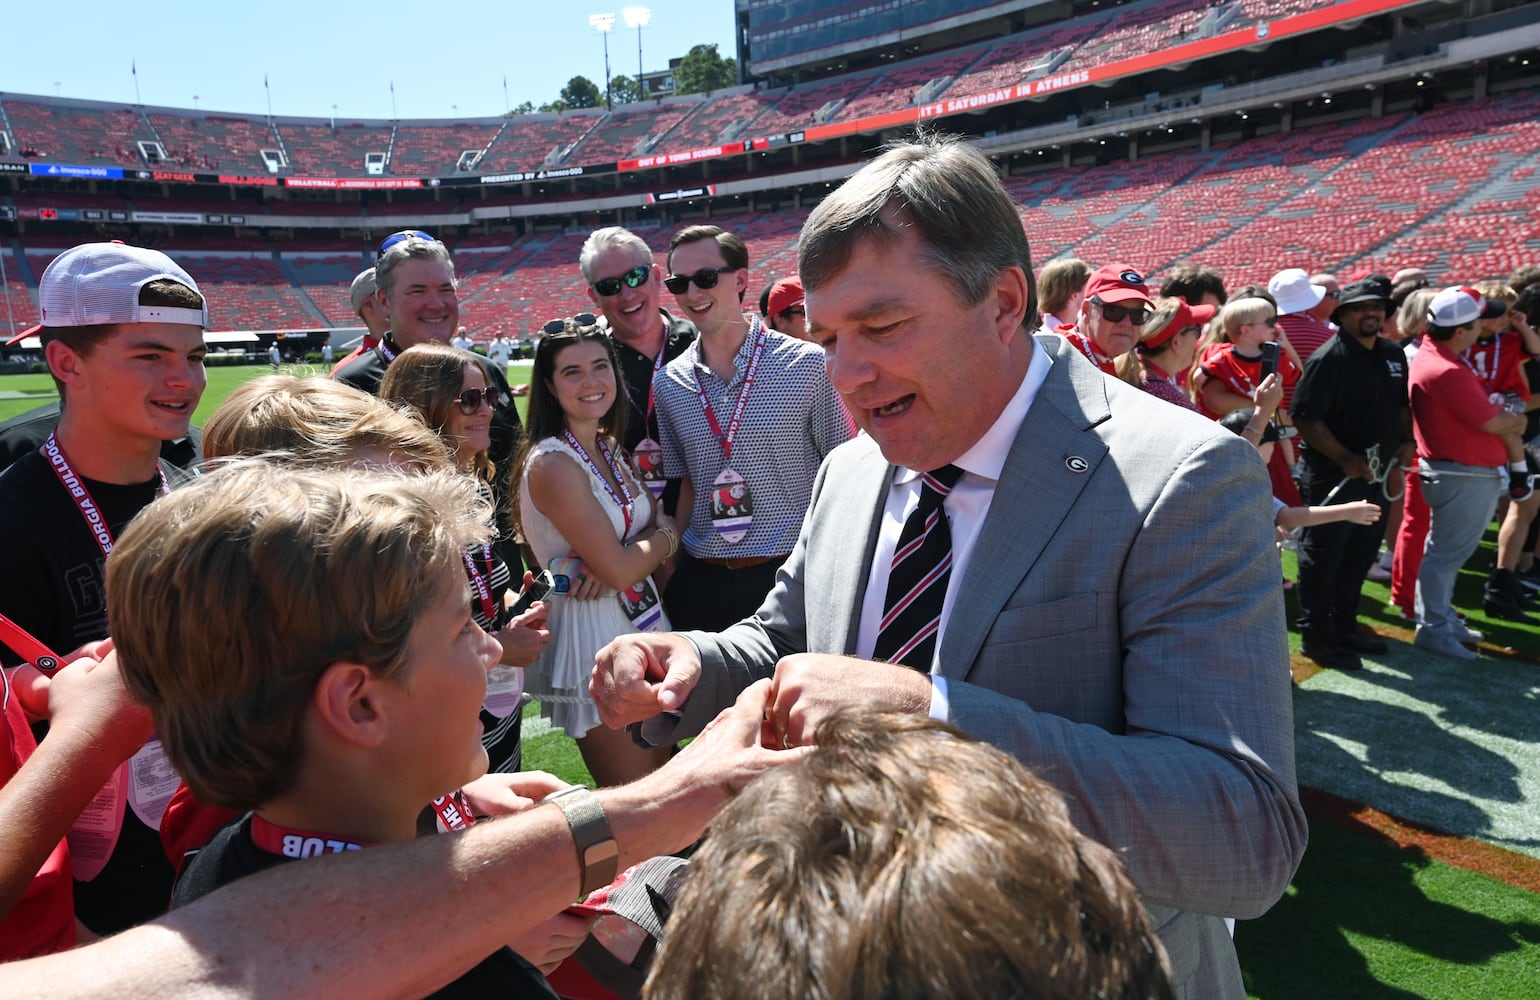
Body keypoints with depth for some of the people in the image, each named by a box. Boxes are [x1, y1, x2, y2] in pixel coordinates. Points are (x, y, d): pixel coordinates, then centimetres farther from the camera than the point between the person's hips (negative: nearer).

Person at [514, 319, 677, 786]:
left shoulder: (609, 447, 7)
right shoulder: (551, 463, -18)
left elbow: (662, 522, 6)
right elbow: (619, 570, -21)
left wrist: (617, 557, -15)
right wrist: (665, 537, -2)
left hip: (644, 624, 8)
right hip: (594, 638, -8)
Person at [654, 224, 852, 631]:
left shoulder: (808, 364, -5)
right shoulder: (668, 383, 5)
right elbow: (688, 485, 12)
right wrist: (669, 575, 5)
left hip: (793, 571, -3)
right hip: (701, 579, 3)